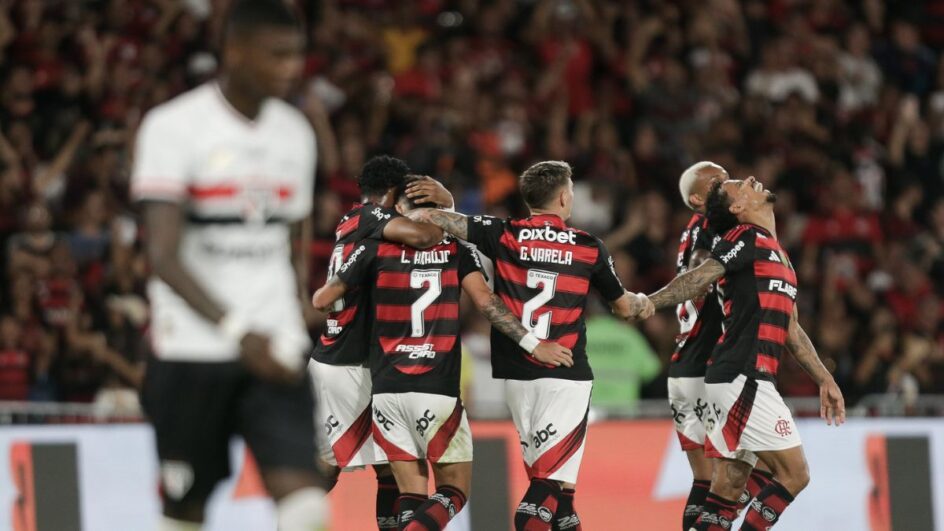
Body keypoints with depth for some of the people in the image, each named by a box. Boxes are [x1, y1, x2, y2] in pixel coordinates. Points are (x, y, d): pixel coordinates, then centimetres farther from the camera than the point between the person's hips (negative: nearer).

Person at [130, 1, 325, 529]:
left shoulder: (295, 133, 11)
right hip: (192, 349, -4)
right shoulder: (175, 126, -8)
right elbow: (164, 256, -16)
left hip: (276, 350, 4)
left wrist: (295, 330, 13)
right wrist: (236, 330, -27)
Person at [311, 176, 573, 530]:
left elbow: (322, 300, 10)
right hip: (438, 392, -2)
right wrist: (532, 344, -7)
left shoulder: (376, 247, 4)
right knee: (454, 491, 5)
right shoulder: (457, 249, 4)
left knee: (412, 496, 10)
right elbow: (485, 302, -9)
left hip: (386, 390, 2)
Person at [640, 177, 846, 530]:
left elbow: (791, 329, 31)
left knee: (728, 490, 5)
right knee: (794, 473, -9)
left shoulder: (778, 254, 24)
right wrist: (651, 302, -35)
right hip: (743, 378, -9)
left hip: (745, 381, 9)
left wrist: (824, 380, 33)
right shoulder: (747, 238, -4)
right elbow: (701, 277, -19)